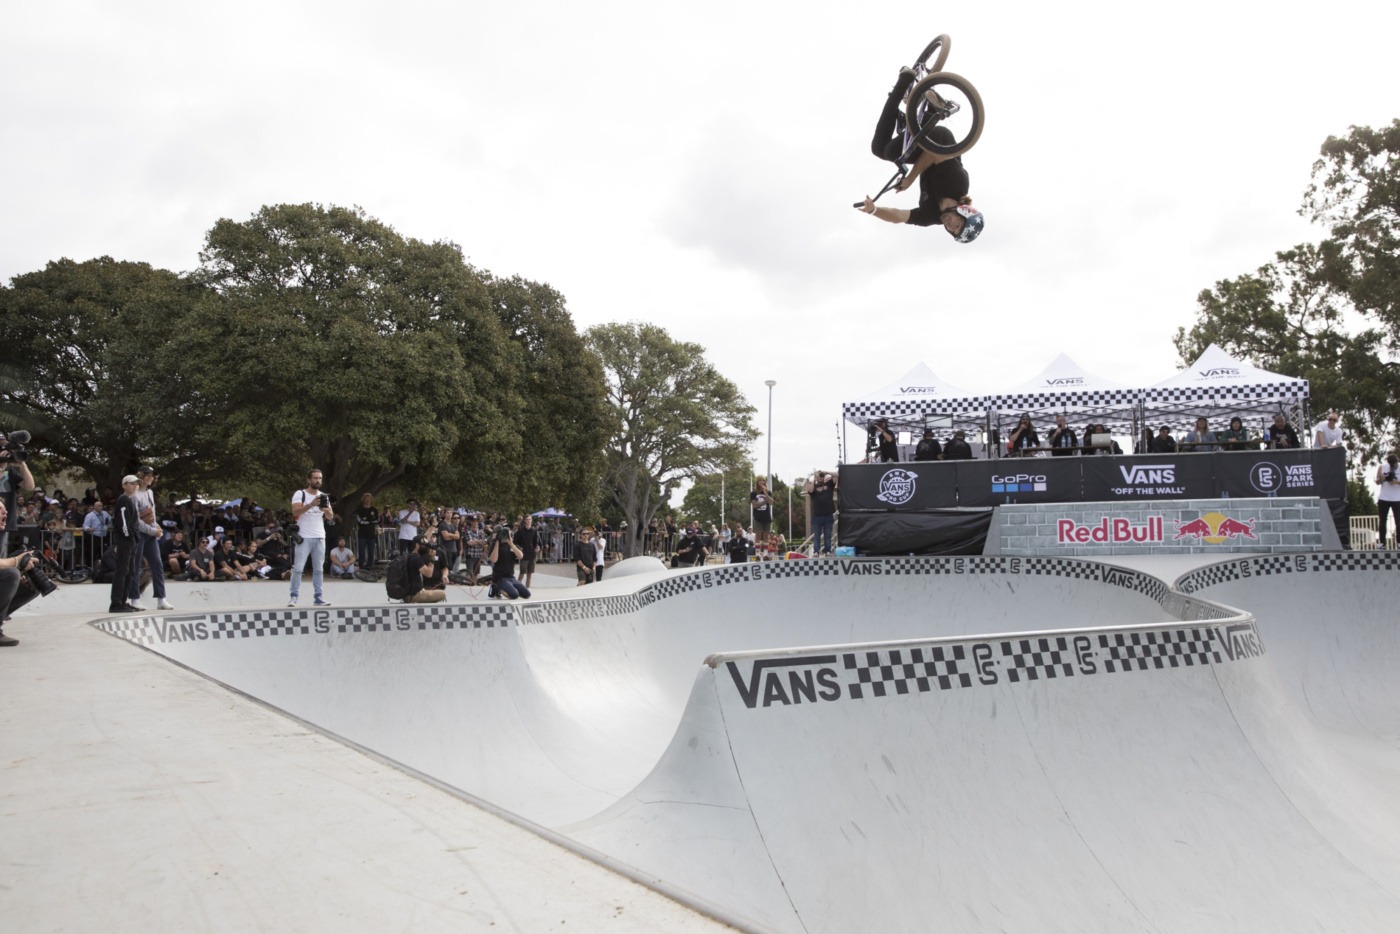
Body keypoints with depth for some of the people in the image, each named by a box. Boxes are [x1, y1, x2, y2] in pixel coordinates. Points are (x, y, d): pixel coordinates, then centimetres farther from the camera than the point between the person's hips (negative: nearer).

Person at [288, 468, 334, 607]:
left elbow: (330, 517, 10)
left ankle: (319, 597, 6)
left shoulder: (323, 496, 13)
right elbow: (295, 512, -18)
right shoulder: (300, 494, -2)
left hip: (319, 537, 4)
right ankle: (293, 597, -1)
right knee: (298, 568, -6)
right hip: (304, 537, -4)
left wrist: (326, 509, -11)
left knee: (318, 569, 5)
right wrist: (311, 504, -29)